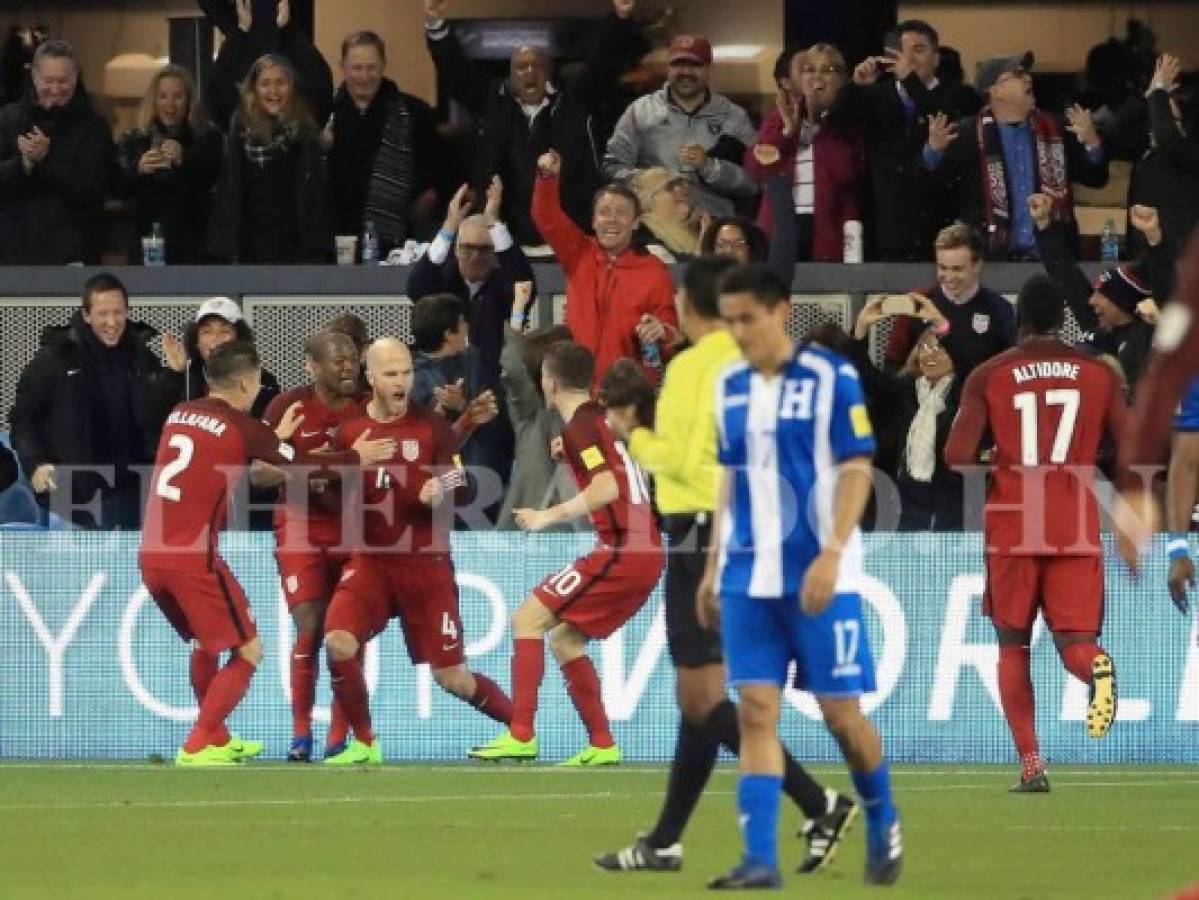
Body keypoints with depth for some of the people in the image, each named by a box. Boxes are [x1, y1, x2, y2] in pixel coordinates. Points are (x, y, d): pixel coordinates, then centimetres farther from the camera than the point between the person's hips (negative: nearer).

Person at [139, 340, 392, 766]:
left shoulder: (180, 414, 12)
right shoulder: (242, 427, -7)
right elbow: (304, 467, 4)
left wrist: (274, 439, 35)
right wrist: (357, 457, 18)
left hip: (151, 553, 7)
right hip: (193, 557, -7)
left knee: (207, 642, 28)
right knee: (248, 652, 4)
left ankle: (215, 739, 36)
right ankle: (196, 748, -4)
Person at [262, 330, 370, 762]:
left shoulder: (371, 409, 2)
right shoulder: (289, 406, -5)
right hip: (302, 528, -3)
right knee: (310, 629, -11)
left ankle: (339, 737, 9)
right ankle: (301, 734, 0)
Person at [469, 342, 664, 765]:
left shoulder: (581, 426, -9)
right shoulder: (607, 419, 17)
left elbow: (607, 487, -22)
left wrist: (551, 516, -21)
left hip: (620, 551, -9)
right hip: (647, 551, 9)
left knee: (528, 619, -6)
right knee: (564, 637, 16)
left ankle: (521, 736, -13)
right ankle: (602, 745, 12)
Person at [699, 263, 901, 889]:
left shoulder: (832, 378, -7)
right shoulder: (730, 387, 10)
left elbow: (856, 472, -9)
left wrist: (831, 555, -19)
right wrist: (713, 567, 15)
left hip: (819, 578, -4)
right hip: (749, 578, 4)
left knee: (840, 710, 1)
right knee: (755, 710, -4)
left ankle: (883, 825, 26)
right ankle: (760, 860, -7)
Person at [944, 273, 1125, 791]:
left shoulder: (988, 377, 0)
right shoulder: (1099, 373, 4)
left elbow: (957, 457, -8)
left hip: (1012, 527, -1)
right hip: (1076, 529, 1)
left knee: (1013, 645, 13)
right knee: (1074, 641, 3)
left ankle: (1031, 764, 3)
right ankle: (1095, 667, -35)